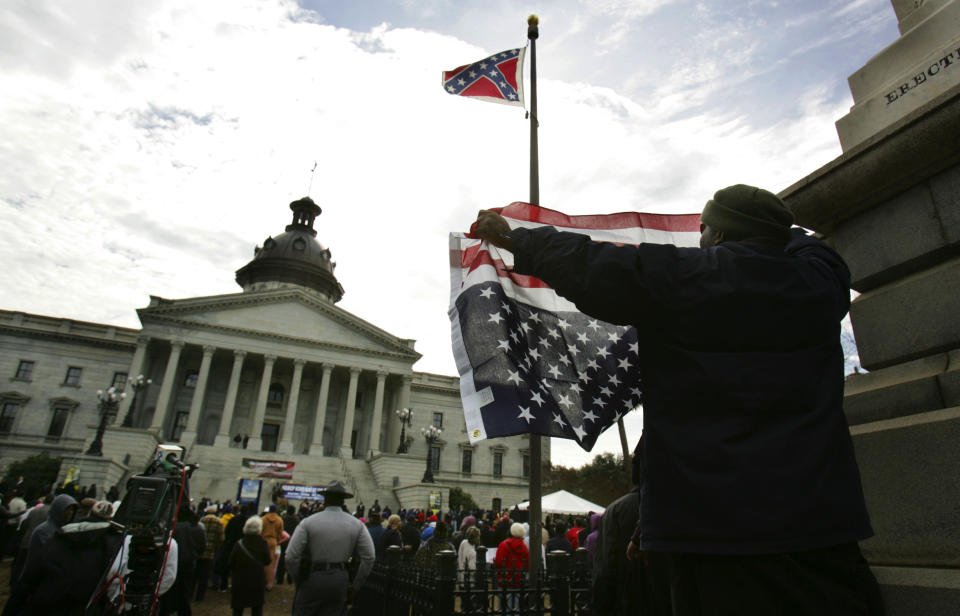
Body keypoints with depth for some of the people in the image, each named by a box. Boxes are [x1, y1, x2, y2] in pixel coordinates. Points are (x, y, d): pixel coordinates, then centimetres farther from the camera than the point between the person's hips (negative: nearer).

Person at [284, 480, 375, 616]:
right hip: (340, 582, 2)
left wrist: (299, 578, 8)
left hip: (312, 579, -2)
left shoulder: (308, 522, -3)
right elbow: (369, 558, -3)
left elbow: (291, 556, -8)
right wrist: (355, 586, 6)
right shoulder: (357, 525, 1)